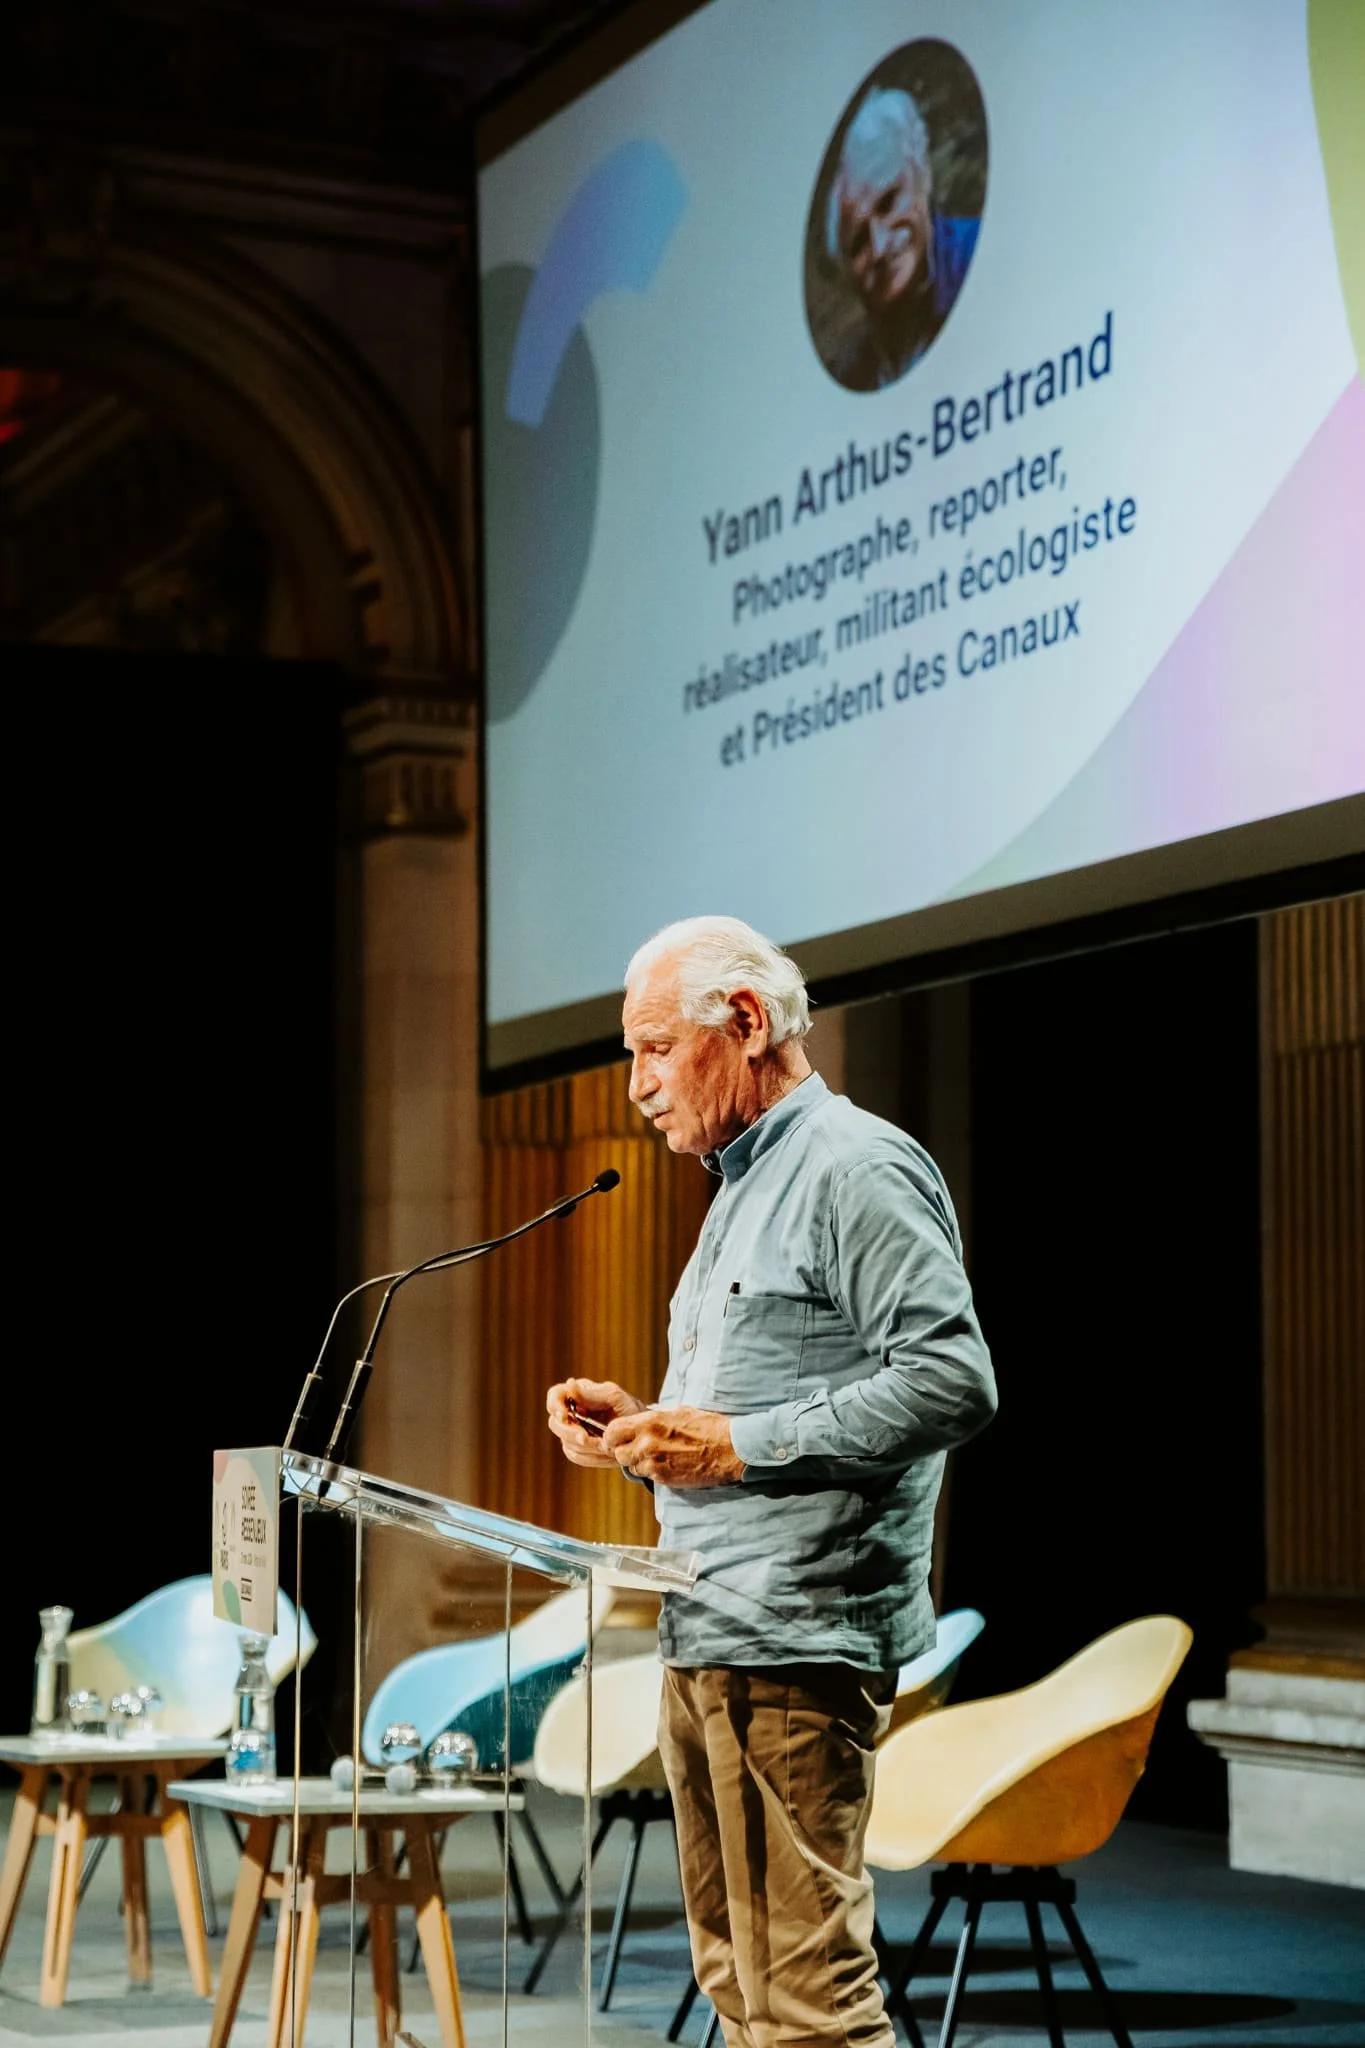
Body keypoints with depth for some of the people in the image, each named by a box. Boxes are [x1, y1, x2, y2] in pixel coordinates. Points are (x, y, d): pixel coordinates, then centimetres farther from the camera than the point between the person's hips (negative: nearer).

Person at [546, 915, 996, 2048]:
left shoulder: (859, 1167, -9)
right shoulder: (744, 1187, 22)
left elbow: (951, 1382, -20)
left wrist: (736, 1443, -19)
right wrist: (643, 1431, 11)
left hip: (797, 1639, -10)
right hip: (704, 1642, 10)